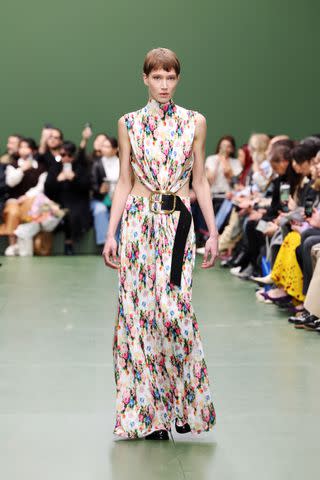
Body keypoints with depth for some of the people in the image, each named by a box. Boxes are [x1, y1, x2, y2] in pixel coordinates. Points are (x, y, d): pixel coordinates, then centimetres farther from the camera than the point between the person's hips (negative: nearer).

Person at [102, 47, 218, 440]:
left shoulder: (194, 122, 7)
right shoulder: (129, 123, 7)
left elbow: (200, 181, 9)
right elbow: (124, 182, 8)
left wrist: (213, 233, 4)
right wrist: (110, 234, 2)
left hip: (178, 222, 0)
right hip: (138, 221, 1)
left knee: (172, 308, -11)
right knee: (138, 309, -2)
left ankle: (183, 403, 7)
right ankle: (148, 412, 10)